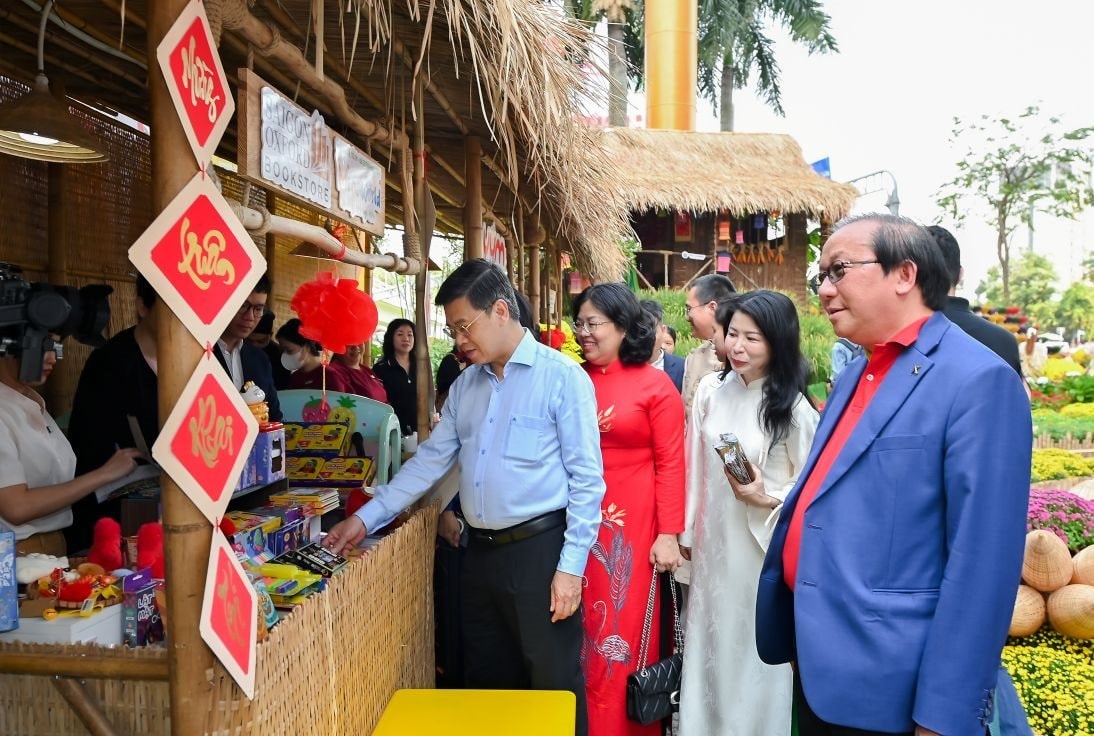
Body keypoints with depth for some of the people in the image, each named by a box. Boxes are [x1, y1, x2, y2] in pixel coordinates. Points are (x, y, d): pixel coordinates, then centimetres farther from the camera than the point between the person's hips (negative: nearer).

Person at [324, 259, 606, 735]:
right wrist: (366, 518, 4)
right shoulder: (465, 385, 9)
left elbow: (587, 480, -12)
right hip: (480, 552, 6)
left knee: (553, 687, 7)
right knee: (485, 683, 19)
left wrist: (571, 566, -15)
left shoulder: (562, 378, -11)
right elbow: (430, 461, 10)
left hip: (539, 550, -6)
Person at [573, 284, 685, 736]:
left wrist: (669, 534, -11)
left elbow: (670, 463, -8)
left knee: (626, 630, 7)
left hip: (633, 524, -3)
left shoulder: (655, 385, -4)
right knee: (581, 631, 14)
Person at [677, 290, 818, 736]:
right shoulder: (710, 391, -2)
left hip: (764, 547, -4)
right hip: (713, 541, 4)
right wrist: (687, 532, 10)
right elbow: (695, 468, 5)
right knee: (711, 640, 18)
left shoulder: (794, 409, -14)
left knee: (757, 645, 11)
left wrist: (768, 499, -24)